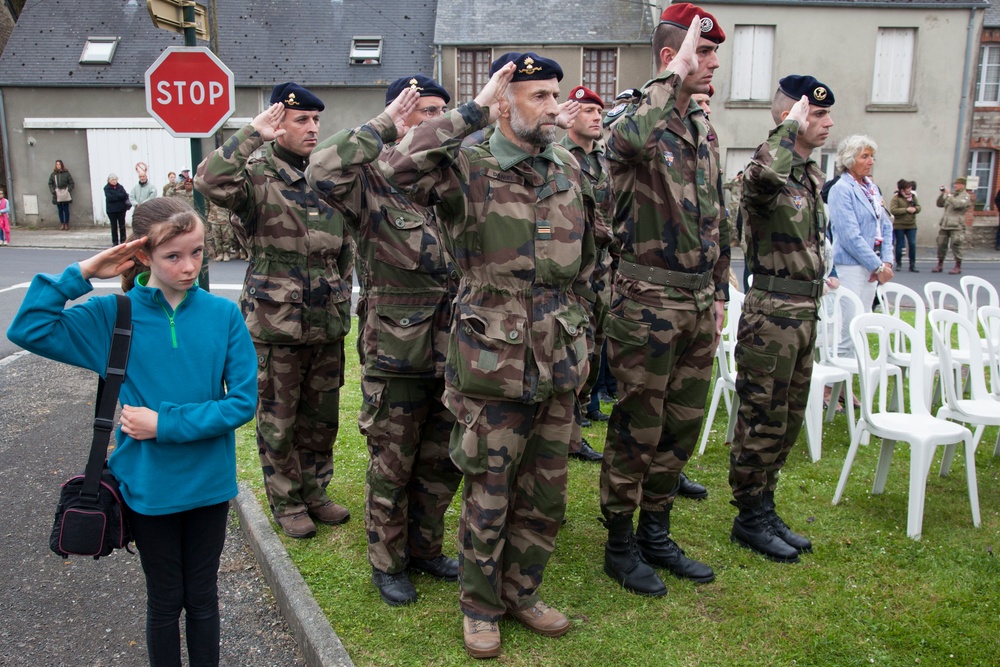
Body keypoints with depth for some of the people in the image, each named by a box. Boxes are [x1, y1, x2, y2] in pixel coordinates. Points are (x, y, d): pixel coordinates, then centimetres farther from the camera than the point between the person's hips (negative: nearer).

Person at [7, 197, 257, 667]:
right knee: (165, 600, 18)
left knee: (202, 597, 18)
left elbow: (242, 402, -12)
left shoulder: (223, 315, -9)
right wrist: (81, 274, -16)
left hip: (208, 483, 0)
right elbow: (27, 329, -13)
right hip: (148, 486, 0)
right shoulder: (114, 315, -7)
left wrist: (166, 423, -18)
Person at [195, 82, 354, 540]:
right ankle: (286, 503, 24)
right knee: (278, 421, 7)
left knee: (322, 416, 15)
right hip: (275, 324, -5)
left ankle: (314, 492, 33)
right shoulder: (257, 177, -8)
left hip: (327, 322, 6)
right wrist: (254, 134, -28)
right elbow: (211, 182, -32)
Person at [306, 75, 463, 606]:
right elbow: (321, 172, -31)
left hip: (452, 348, 6)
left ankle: (425, 548, 38)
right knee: (392, 465, 9)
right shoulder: (373, 181, -9)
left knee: (442, 462, 17)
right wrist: (384, 123, -25)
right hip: (394, 350, -6)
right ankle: (387, 563, 29)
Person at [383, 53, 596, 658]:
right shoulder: (469, 166, -9)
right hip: (494, 363, -5)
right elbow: (404, 166, -32)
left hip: (559, 360, 6)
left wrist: (582, 339, 14)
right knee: (489, 495, 8)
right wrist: (474, 108, -24)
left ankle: (522, 591, 37)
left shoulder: (569, 167, 9)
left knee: (546, 493, 16)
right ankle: (480, 605, 31)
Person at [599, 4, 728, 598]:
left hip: (699, 302, 8)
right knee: (638, 431, 3)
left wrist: (721, 292, 16)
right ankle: (620, 545, 21)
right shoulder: (633, 119, -10)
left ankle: (656, 535, 32)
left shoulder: (704, 129, 14)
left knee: (682, 427, 15)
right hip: (649, 300, -8)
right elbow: (636, 137, -39)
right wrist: (674, 76, -24)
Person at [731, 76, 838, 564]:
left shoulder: (812, 175, 14)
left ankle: (765, 509, 28)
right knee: (762, 421, 1)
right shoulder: (769, 174, -14)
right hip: (772, 311, -9)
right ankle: (750, 519, 15)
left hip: (806, 311, 9)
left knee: (788, 421, 15)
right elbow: (765, 175, -41)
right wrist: (790, 127, -25)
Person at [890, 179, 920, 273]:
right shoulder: (896, 198, -8)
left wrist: (915, 209, -12)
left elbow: (918, 207, 12)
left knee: (912, 244, -2)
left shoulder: (913, 196, 9)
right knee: (900, 245, 4)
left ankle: (912, 265, 4)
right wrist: (906, 210, -19)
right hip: (899, 225, -4)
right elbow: (893, 210, -18)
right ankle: (898, 264, 19)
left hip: (911, 225, 4)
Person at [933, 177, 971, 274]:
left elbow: (957, 205, -20)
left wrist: (948, 195, -15)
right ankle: (940, 265, 17)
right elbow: (939, 204, 14)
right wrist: (942, 194, 2)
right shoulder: (952, 194, 16)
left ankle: (958, 267, 3)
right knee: (941, 244, 6)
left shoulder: (966, 196, -3)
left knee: (956, 246, -7)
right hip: (944, 225, 6)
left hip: (956, 226, -6)